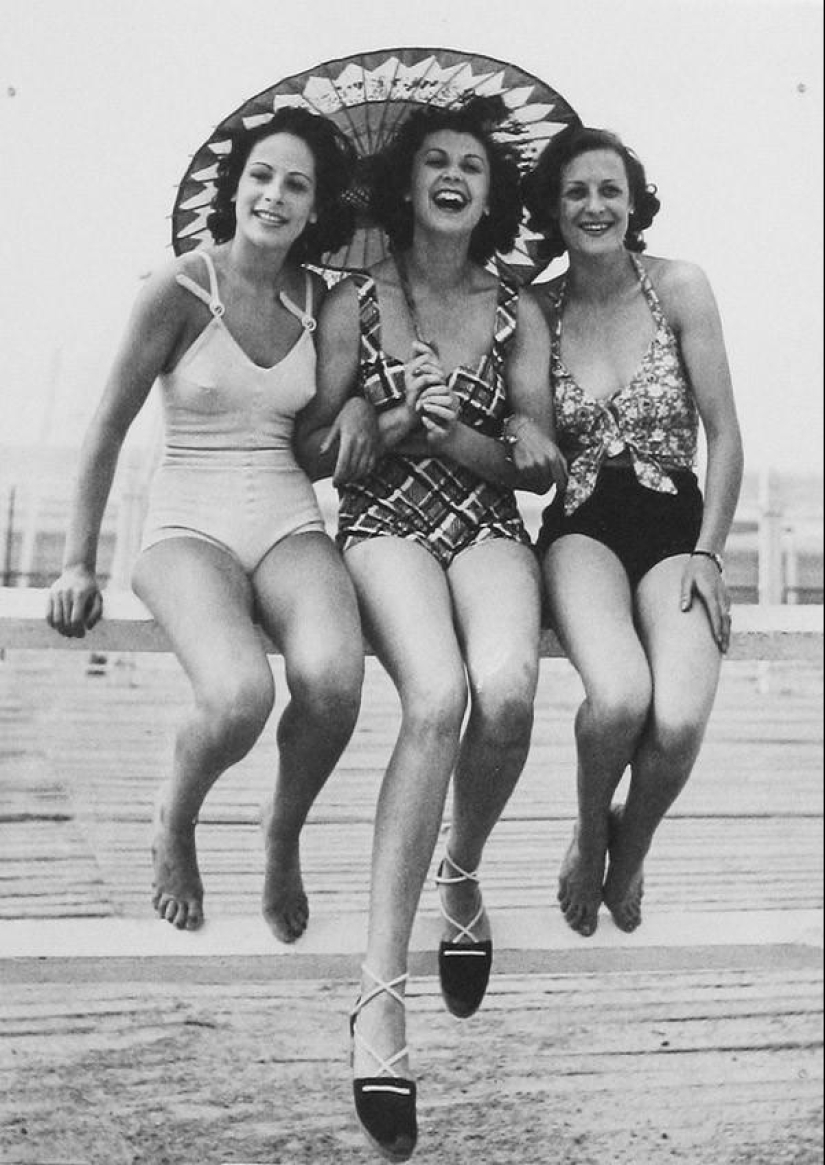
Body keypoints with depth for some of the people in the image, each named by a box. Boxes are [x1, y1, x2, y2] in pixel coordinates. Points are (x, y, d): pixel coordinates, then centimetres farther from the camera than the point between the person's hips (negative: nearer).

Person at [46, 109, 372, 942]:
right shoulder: (179, 289, -4)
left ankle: (284, 836, 1)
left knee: (332, 678, -31)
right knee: (241, 696, -33)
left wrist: (357, 405, 4)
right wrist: (78, 564, 1)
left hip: (291, 527, 3)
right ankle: (174, 823, 3)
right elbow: (107, 429, 1)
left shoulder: (317, 300, 9)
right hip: (189, 528, -3)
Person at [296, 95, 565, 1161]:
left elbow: (537, 466, 10)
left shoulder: (517, 314, 15)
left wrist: (446, 432, -6)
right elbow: (316, 450, 7)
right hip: (384, 525, -2)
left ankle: (462, 877, 0)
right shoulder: (353, 303, 9)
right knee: (438, 698, -33)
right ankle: (380, 990, -32)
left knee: (505, 691, -32)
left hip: (487, 530, 2)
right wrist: (398, 419, -8)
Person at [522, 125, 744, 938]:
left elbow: (724, 434, 2)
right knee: (620, 698, -31)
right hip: (582, 531, 0)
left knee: (678, 722, -27)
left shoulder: (679, 289, 3)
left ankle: (630, 854, 10)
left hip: (676, 526, 0)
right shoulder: (537, 310, 7)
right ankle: (589, 833, 5)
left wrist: (708, 553, -4)